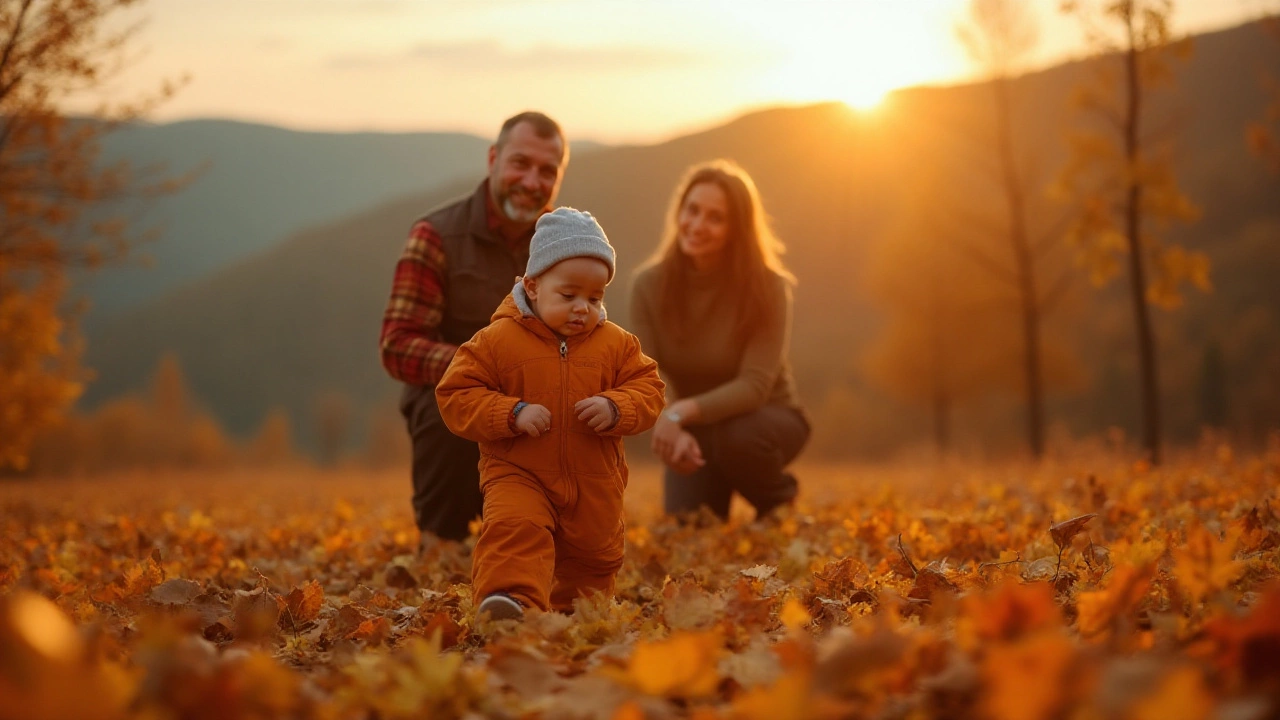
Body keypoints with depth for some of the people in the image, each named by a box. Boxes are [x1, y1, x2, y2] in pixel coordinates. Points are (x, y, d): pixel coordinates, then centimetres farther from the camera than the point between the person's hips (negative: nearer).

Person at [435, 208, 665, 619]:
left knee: (595, 553, 17)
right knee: (516, 529, -31)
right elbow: (456, 395, -9)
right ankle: (510, 598, -46)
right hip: (518, 474, -3)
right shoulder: (498, 340, -8)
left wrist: (615, 408, -21)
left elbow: (647, 389, 2)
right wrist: (513, 414, -23)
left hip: (594, 483, 3)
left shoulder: (616, 344, 1)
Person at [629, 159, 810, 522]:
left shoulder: (766, 286, -22)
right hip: (693, 428, 2)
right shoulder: (650, 284, -16)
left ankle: (778, 503, -2)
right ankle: (717, 492, 22)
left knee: (735, 438, -35)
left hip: (765, 418, -2)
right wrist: (671, 427, -41)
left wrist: (681, 413, -44)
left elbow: (755, 385, -29)